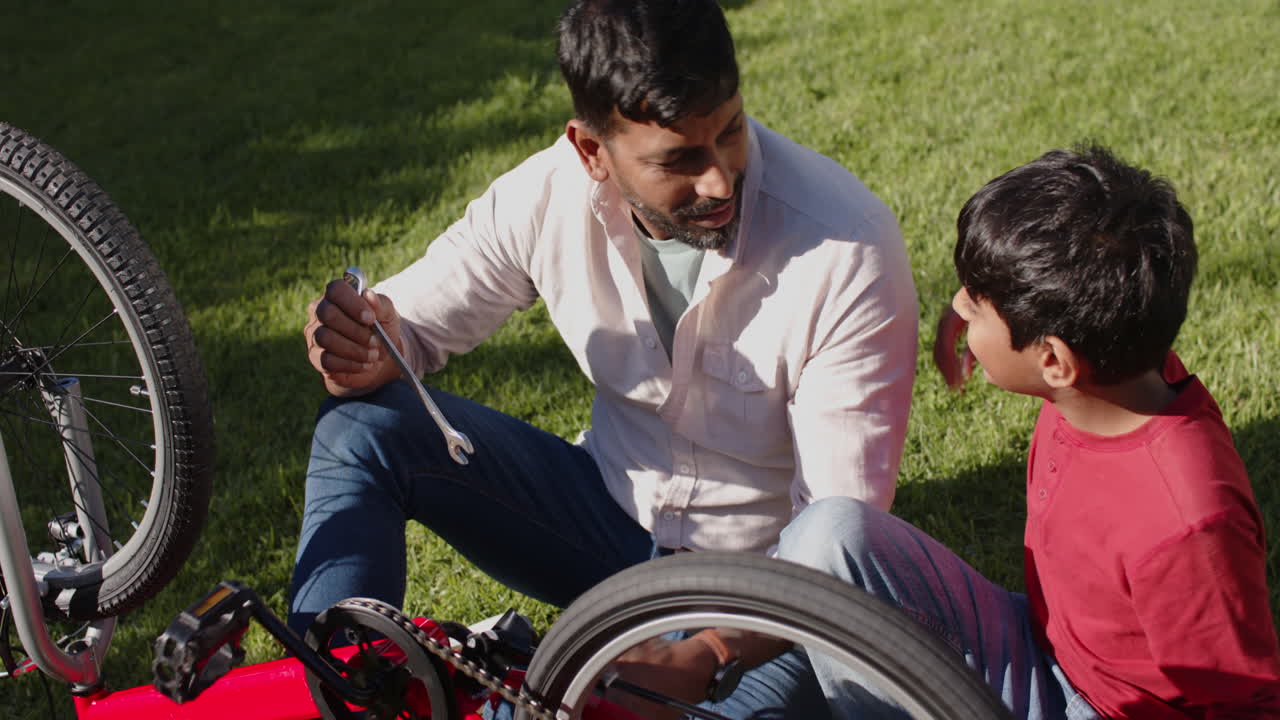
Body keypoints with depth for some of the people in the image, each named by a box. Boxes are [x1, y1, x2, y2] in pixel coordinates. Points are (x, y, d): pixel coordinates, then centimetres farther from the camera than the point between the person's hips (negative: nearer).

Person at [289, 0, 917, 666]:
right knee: (364, 427, -13)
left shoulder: (851, 255, -28)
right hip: (611, 506, 4)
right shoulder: (550, 193, -16)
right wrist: (368, 348, -29)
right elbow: (411, 328, -2)